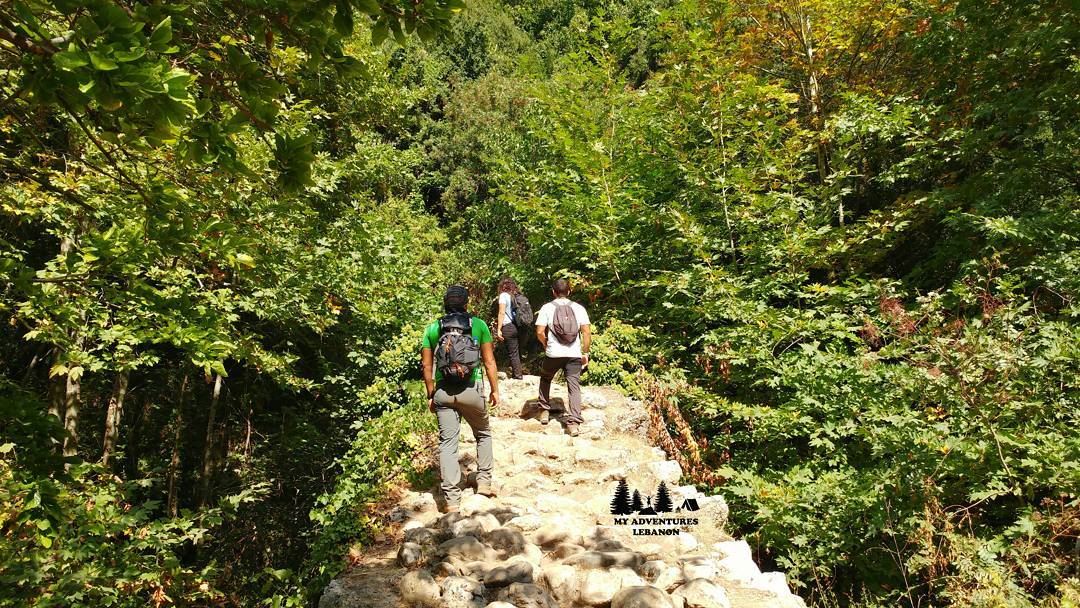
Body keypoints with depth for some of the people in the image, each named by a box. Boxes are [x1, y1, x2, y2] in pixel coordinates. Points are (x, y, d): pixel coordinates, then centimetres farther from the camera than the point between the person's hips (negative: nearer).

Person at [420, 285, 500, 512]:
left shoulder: (432, 329, 5)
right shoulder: (478, 325, 0)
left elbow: (427, 366, 4)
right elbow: (489, 361, 0)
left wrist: (431, 395, 13)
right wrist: (495, 390, 9)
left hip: (443, 392, 1)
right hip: (471, 391, -1)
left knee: (447, 443, 5)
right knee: (483, 434, 23)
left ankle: (452, 499, 3)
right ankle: (484, 482, 22)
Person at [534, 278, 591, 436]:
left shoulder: (547, 308, -1)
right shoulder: (578, 308, 4)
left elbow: (540, 332, -7)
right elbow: (587, 332, -2)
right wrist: (585, 353, 7)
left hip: (553, 353, -1)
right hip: (574, 354, 1)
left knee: (545, 379, 24)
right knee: (574, 386, 2)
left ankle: (545, 411, 29)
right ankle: (573, 422, -8)